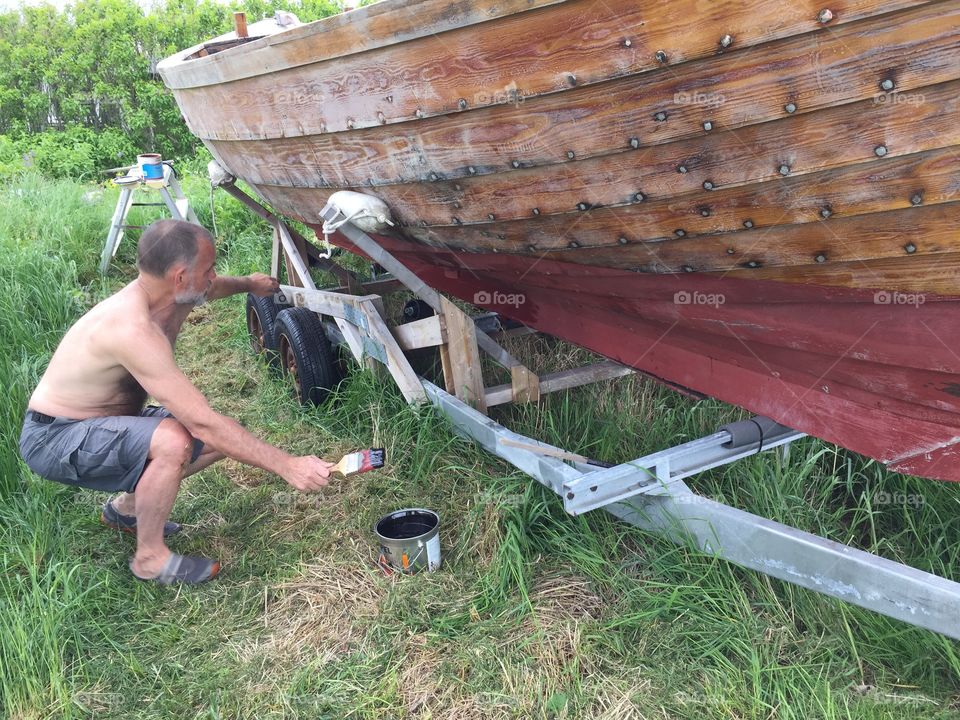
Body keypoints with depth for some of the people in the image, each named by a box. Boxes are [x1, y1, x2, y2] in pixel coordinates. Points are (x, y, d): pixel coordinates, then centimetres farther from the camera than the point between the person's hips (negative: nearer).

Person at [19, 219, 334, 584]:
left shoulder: (167, 293, -7)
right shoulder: (133, 329, -35)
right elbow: (202, 422, -37)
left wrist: (247, 284, 39)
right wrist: (287, 466, -36)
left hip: (106, 422, 10)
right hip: (52, 436, -9)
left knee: (228, 436, 4)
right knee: (173, 441, -36)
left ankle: (126, 507, 21)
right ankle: (150, 558, -12)